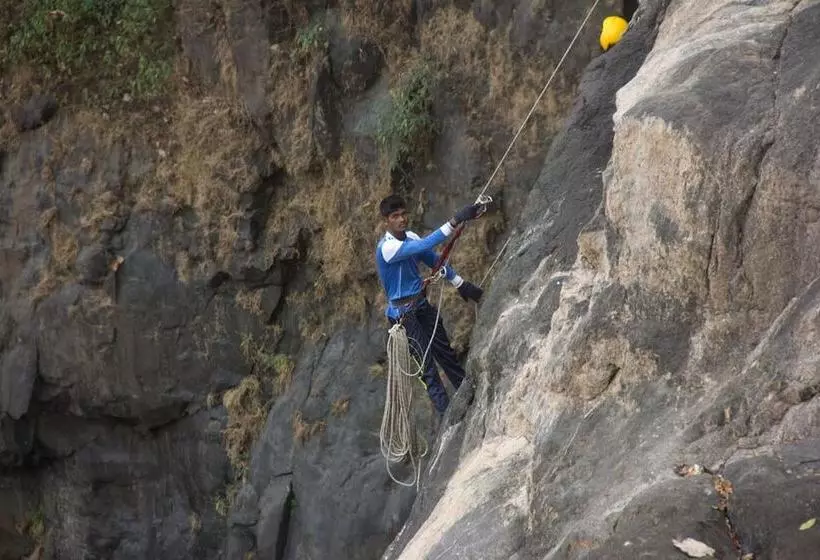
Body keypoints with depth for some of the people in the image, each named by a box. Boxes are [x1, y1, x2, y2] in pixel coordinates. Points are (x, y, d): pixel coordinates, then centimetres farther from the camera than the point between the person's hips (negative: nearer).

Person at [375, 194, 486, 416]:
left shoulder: (410, 237, 1)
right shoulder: (387, 248, -25)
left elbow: (435, 260, 13)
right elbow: (424, 246, -37)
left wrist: (460, 283, 9)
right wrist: (454, 222, -43)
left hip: (422, 305, 8)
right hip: (404, 312, -8)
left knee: (446, 353, 17)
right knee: (427, 367, -6)